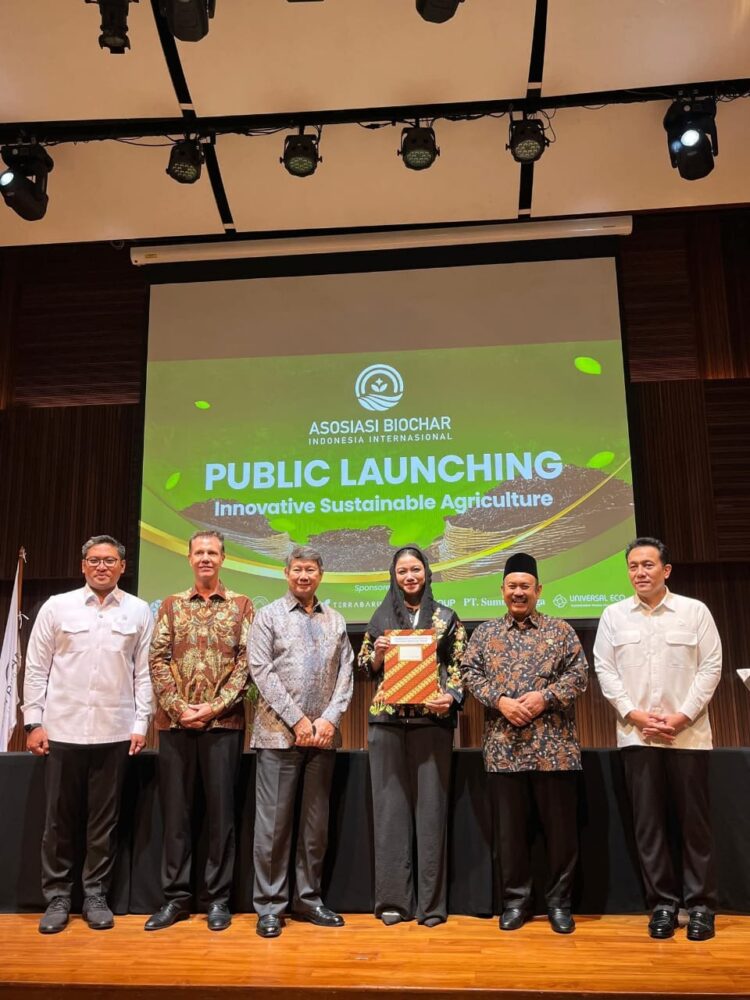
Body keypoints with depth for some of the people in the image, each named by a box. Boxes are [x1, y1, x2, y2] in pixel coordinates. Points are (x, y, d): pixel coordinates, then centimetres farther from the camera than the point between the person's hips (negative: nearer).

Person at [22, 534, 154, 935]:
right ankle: (56, 897, 24)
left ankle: (95, 895, 23)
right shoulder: (56, 606, 2)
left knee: (104, 819, 9)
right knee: (59, 819, 9)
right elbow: (36, 668, 3)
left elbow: (144, 672, 3)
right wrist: (33, 722, -1)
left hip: (114, 732, 0)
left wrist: (141, 724, 0)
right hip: (63, 730, 0)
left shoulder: (138, 611, 2)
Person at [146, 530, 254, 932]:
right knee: (175, 809, 7)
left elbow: (246, 660, -2)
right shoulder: (172, 604, 10)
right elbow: (158, 659, 3)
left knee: (220, 809, 4)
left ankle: (218, 897, 15)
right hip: (174, 721, 2)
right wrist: (178, 706, -9)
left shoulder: (241, 605, 5)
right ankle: (175, 896, 19)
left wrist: (215, 706, -11)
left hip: (224, 721, -2)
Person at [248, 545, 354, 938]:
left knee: (316, 822, 10)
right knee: (273, 822, 1)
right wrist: (297, 720, -12)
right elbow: (261, 671, -7)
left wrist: (329, 718, -7)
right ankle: (269, 906, 12)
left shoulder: (335, 620, 12)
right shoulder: (269, 615, 2)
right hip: (279, 734, -3)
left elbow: (346, 673, 8)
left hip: (323, 735, 3)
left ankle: (308, 899, 22)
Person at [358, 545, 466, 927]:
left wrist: (451, 697, -14)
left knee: (431, 805, 1)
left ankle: (431, 901, 10)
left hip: (432, 719, -1)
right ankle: (394, 898, 13)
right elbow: (366, 668, 13)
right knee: (390, 805, 3)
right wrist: (378, 653, -7)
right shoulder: (381, 616, 11)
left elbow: (460, 666, 3)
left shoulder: (446, 617, 7)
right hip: (387, 719, 2)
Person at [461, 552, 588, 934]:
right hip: (504, 746, 1)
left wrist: (545, 697, -13)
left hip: (553, 745, -1)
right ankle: (515, 899, 22)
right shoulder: (485, 632, 10)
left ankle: (559, 901, 20)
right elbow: (471, 673, 3)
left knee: (560, 825, 5)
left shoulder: (560, 629, 7)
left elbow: (579, 672, 0)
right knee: (510, 827, 9)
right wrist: (499, 700, -12)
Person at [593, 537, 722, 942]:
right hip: (636, 736, 1)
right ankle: (662, 902, 16)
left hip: (688, 734, -1)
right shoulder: (614, 615, 6)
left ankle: (700, 903, 17)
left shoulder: (695, 611, 1)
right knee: (648, 821, 5)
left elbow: (711, 667, -2)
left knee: (694, 820, 5)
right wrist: (634, 714, -7)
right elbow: (605, 670, 4)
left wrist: (682, 716, -10)